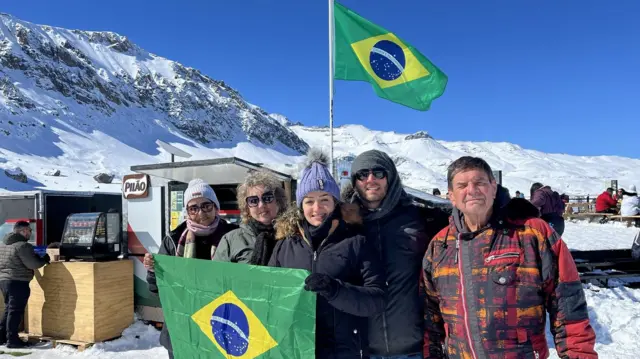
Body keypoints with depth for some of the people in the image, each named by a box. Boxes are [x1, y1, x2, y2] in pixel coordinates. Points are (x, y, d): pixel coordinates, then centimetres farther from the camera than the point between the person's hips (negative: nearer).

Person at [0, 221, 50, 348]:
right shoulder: (23, 245, -16)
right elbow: (33, 264, -17)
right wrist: (44, 259, 1)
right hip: (18, 282, -9)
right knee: (16, 311, -2)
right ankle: (12, 339, 1)